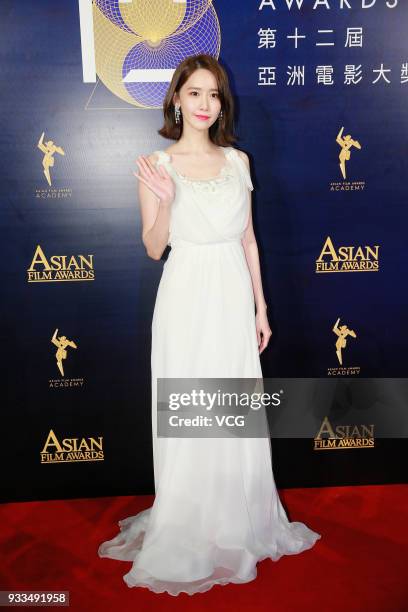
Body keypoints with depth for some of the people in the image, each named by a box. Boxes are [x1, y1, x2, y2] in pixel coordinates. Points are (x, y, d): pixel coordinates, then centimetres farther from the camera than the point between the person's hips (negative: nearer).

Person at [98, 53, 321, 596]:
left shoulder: (238, 160, 8)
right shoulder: (156, 164, -2)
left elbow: (248, 239, 11)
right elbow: (153, 248, -2)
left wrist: (260, 307, 9)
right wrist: (164, 203, -21)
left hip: (234, 296, 4)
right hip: (187, 299, -3)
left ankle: (239, 523, 33)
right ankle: (188, 535, 26)